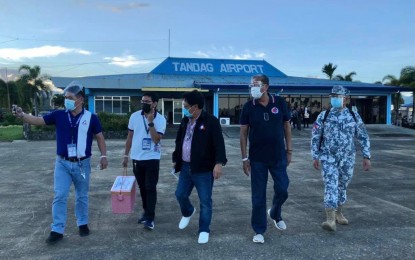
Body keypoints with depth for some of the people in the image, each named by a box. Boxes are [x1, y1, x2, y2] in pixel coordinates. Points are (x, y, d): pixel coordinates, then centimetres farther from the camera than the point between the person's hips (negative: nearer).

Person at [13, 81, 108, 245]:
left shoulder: (91, 118, -8)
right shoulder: (59, 115, -3)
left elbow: (99, 137, -1)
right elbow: (38, 121, -5)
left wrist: (103, 155, -8)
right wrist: (22, 115, -24)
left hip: (82, 164, -1)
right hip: (62, 163, 1)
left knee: (82, 196, 14)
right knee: (59, 196, 2)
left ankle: (83, 224, 32)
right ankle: (57, 230, 13)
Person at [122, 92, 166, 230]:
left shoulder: (160, 119, -10)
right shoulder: (134, 116, 0)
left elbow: (156, 139, -19)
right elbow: (130, 137, 9)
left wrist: (150, 122, -24)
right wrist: (126, 155, 9)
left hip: (152, 159, -4)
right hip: (136, 158, 4)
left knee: (150, 188, -3)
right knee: (142, 187, 14)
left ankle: (150, 218, 3)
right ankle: (146, 212, 29)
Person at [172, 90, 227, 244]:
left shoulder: (211, 121, -13)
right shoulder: (185, 121, 9)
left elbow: (219, 144, -18)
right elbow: (179, 141, 19)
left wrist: (219, 163, -27)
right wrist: (175, 159, 20)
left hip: (203, 169, -6)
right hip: (185, 167, 7)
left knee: (205, 201, 3)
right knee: (180, 195, 14)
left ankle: (204, 230, 18)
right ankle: (188, 213, 46)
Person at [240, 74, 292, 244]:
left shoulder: (280, 103, -4)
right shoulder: (248, 107, -5)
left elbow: (287, 126, 5)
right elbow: (243, 132, -2)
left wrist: (289, 150, 3)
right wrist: (244, 157, -5)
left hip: (278, 156, 1)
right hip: (257, 158, -1)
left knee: (282, 190, 8)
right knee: (258, 196, 5)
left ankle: (275, 214, 40)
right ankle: (259, 230, 19)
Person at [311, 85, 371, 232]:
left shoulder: (354, 116, 1)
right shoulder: (323, 116, -3)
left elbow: (363, 137, 6)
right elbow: (315, 137, 0)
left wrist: (366, 156, 1)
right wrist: (315, 157, -2)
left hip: (347, 159, 2)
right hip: (328, 159, -2)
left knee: (342, 187, 14)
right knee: (331, 186, -11)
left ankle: (339, 213, 32)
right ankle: (331, 220, -12)